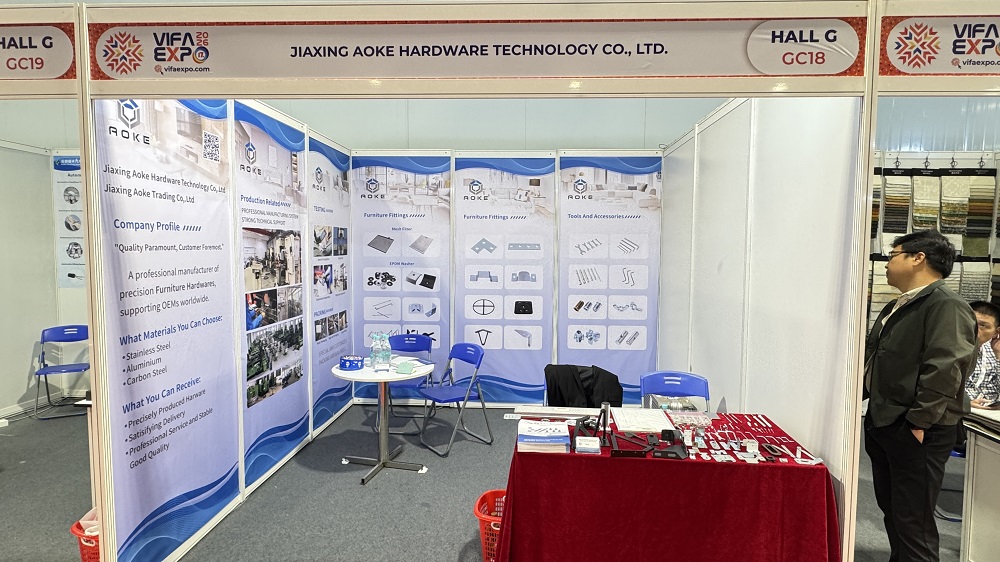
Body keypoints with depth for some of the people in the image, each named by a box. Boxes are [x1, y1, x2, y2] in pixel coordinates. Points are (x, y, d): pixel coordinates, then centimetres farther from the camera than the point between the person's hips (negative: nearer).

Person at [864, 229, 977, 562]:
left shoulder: (946, 306, -14)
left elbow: (944, 370, -23)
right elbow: (873, 360, 23)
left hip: (914, 433, -9)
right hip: (882, 426, 9)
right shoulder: (897, 308, 16)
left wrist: (919, 422, -22)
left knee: (912, 523, 0)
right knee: (891, 511, 20)